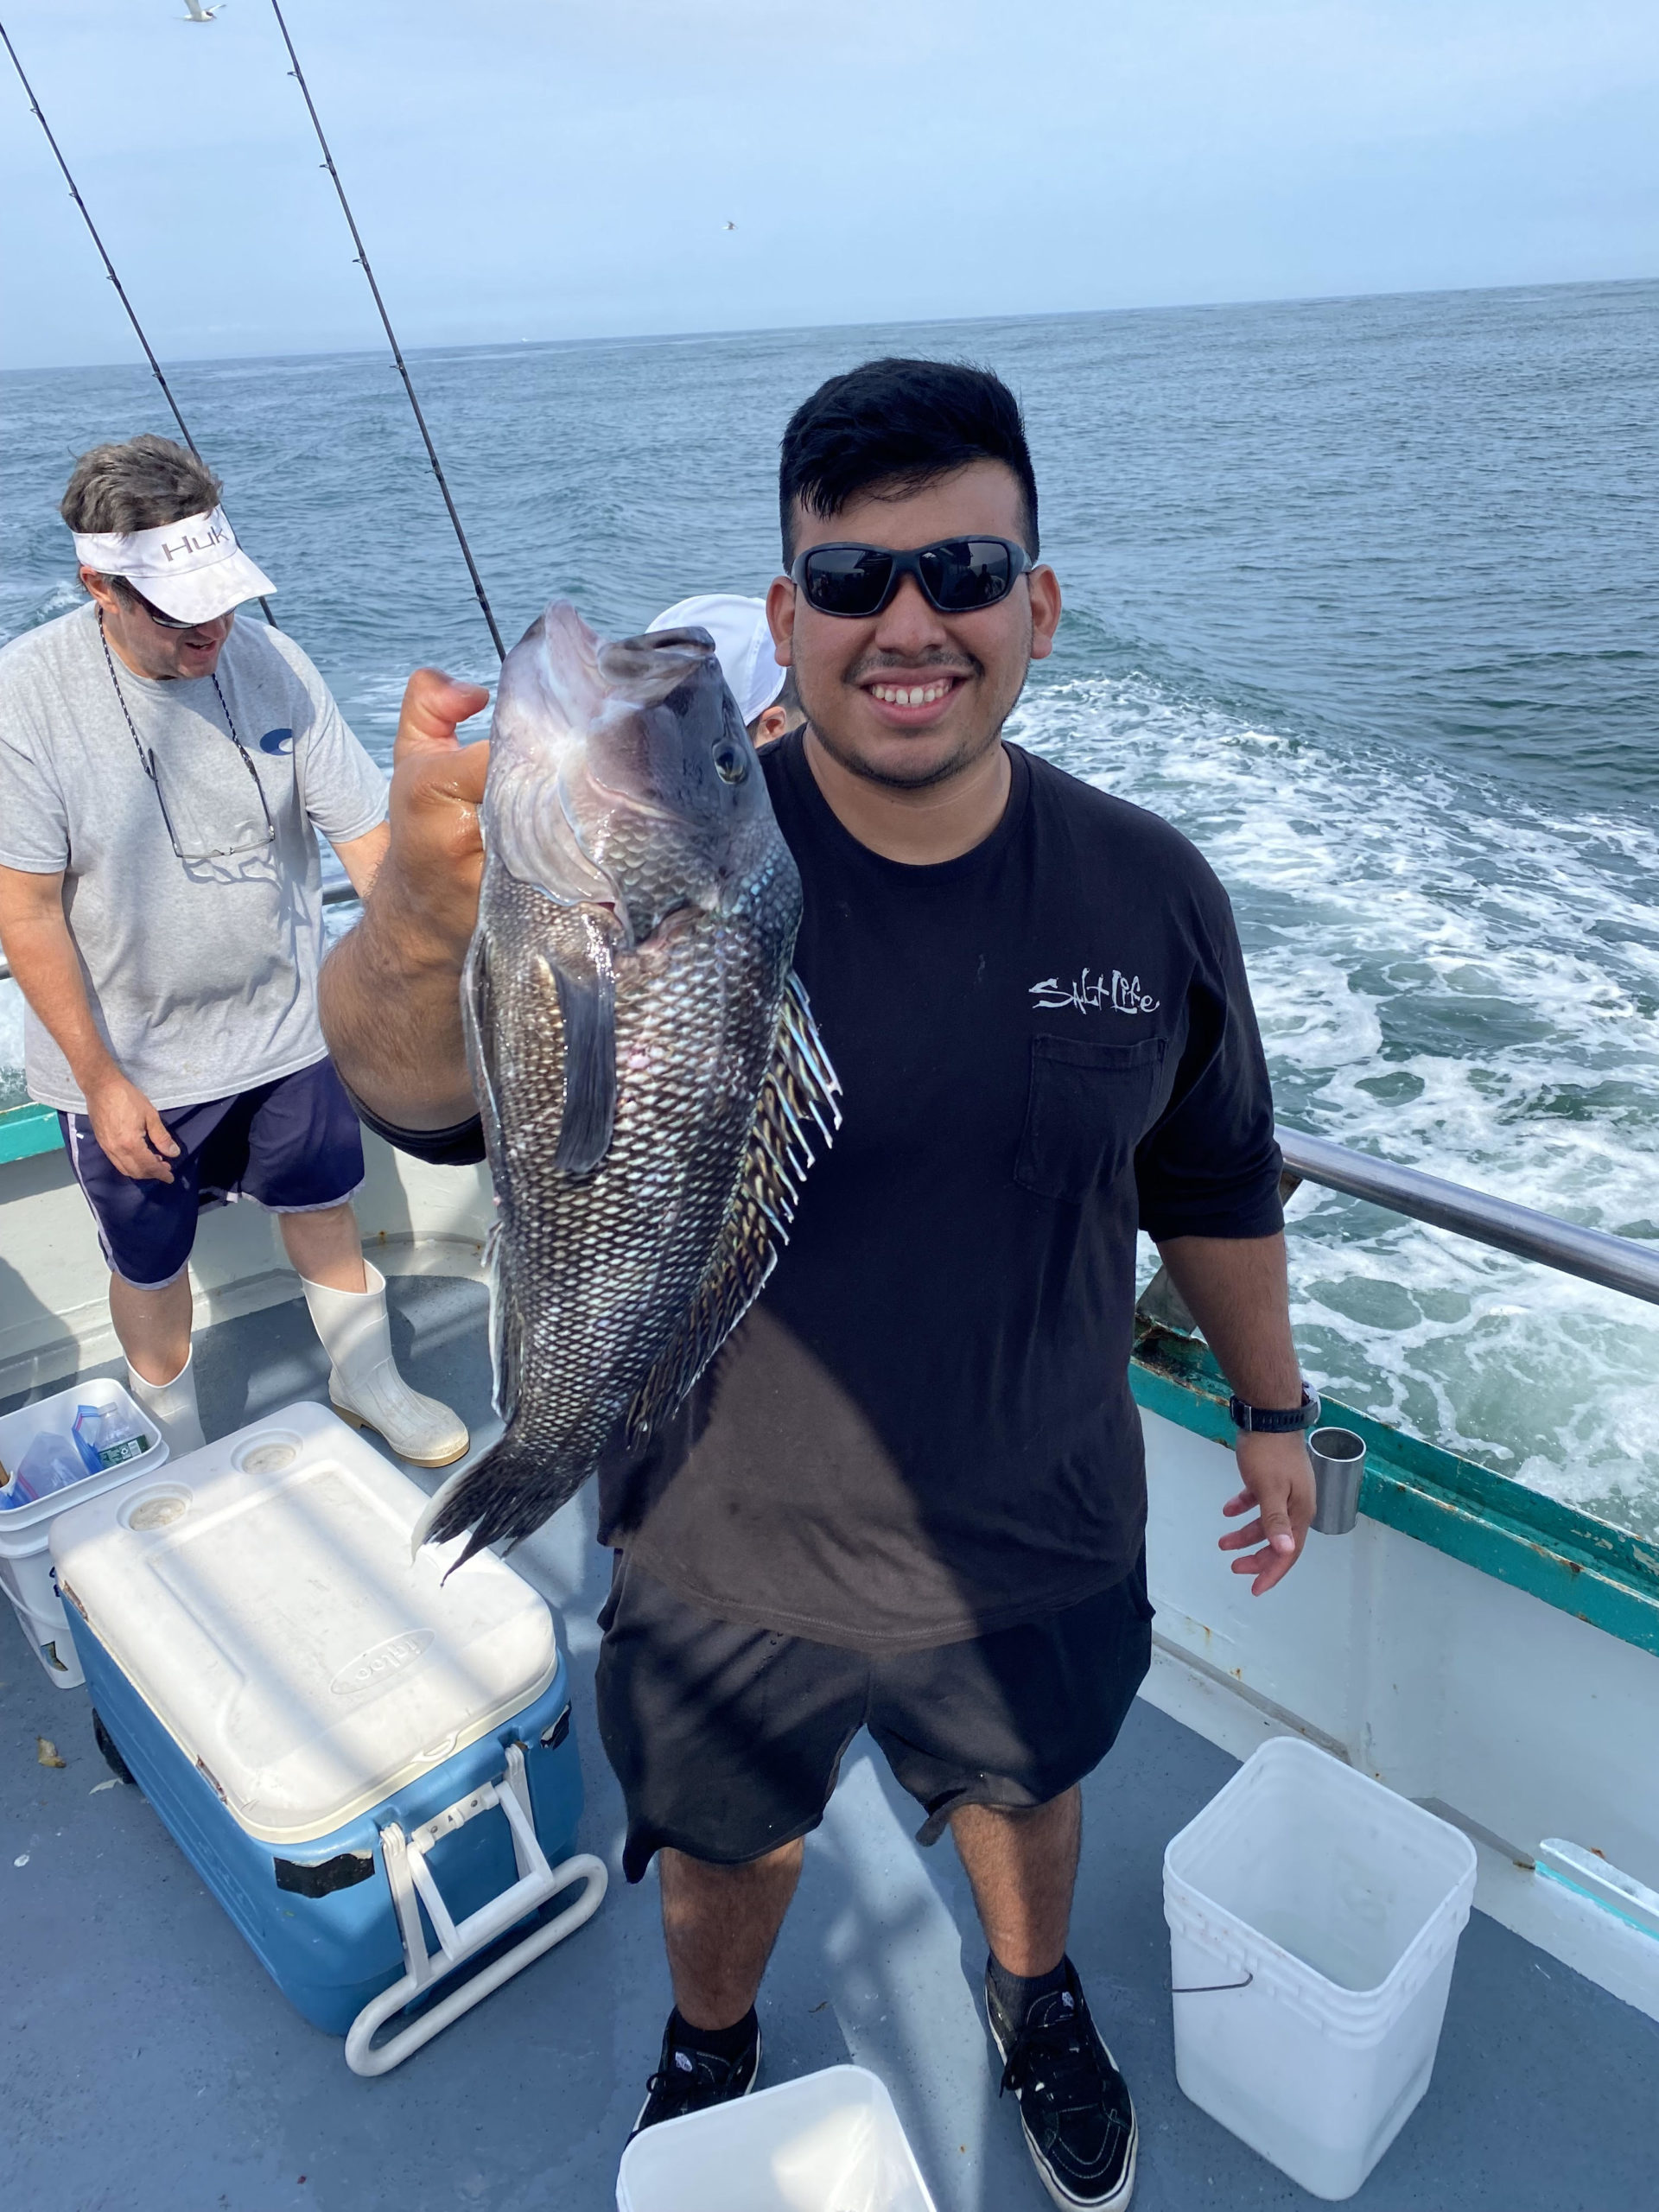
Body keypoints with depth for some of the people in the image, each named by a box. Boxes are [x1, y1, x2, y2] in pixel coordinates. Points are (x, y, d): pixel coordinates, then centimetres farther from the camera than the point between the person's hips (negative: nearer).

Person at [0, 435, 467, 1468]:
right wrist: (102, 1082, -13)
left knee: (326, 1207, 20)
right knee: (151, 1264, 16)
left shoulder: (270, 663, -13)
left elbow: (372, 839, -12)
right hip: (128, 1062, -2)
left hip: (286, 1026, 2)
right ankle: (183, 1453, 43)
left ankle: (367, 1382, 47)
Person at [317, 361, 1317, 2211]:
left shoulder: (1148, 891, -13)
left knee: (1022, 1789, 31)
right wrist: (421, 927, -61)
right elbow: (420, 1086, -40)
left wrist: (1270, 1402, 11)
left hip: (1040, 1553, 2)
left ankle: (1037, 2003, 67)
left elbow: (1214, 1183, 2)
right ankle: (708, 2053, 64)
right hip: (730, 1563, -1)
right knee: (725, 1848, 27)